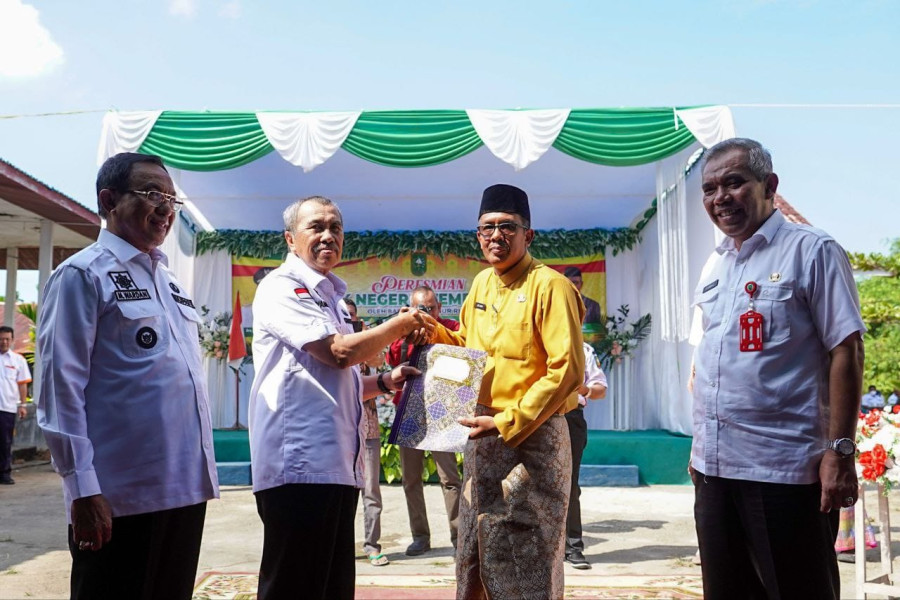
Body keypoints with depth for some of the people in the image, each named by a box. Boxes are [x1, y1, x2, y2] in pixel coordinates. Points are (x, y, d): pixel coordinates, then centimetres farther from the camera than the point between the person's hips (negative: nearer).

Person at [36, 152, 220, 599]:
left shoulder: (169, 280, 16)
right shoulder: (82, 275, -6)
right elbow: (60, 387, -12)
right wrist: (82, 489, -17)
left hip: (186, 486, 7)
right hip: (121, 496, -7)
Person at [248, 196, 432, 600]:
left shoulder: (331, 296, 22)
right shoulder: (281, 288, -5)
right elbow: (340, 352, -16)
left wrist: (385, 382, 10)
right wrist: (401, 324, -2)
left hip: (337, 465, 9)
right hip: (299, 464, -9)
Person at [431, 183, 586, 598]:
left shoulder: (549, 286, -13)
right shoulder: (482, 283, 10)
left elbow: (567, 370, -19)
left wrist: (508, 423, -21)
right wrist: (433, 332, 4)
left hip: (531, 437, -7)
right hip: (482, 437, 7)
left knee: (527, 566, 4)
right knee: (476, 553, 17)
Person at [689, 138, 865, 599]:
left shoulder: (811, 251, -6)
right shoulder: (714, 266, 13)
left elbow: (846, 351, -10)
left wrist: (840, 450, -16)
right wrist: (701, 444, 16)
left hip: (786, 469, -6)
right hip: (714, 466, 7)